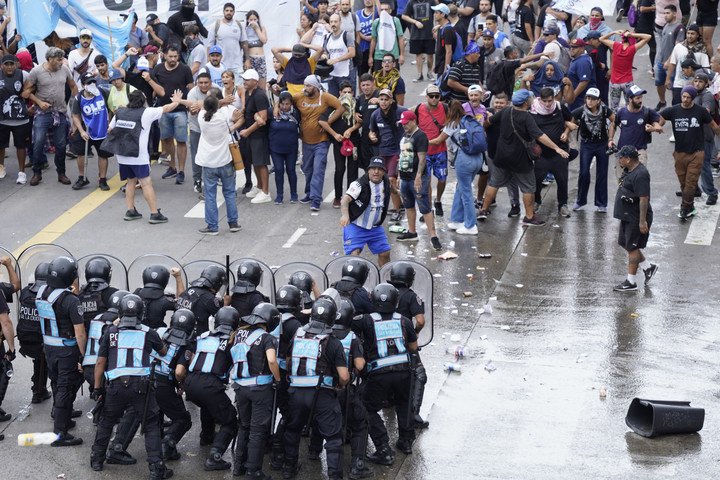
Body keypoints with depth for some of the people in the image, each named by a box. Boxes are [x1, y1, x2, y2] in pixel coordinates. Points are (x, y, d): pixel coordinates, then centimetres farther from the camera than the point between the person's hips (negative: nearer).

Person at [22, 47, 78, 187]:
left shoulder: (64, 70, 2)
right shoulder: (36, 71, -8)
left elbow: (73, 87, 15)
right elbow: (26, 91, -4)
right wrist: (39, 102, -13)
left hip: (61, 113, 3)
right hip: (43, 113, -3)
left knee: (61, 145, 6)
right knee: (38, 144, -7)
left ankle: (61, 173, 19)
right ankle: (37, 173, 6)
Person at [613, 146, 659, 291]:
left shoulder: (640, 175, -25)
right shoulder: (629, 170, 7)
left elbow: (644, 199, -27)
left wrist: (643, 221, -27)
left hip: (636, 219, -10)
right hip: (627, 216, 10)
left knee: (632, 248, -1)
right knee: (624, 243, 18)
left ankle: (631, 282, 8)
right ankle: (648, 267, 29)